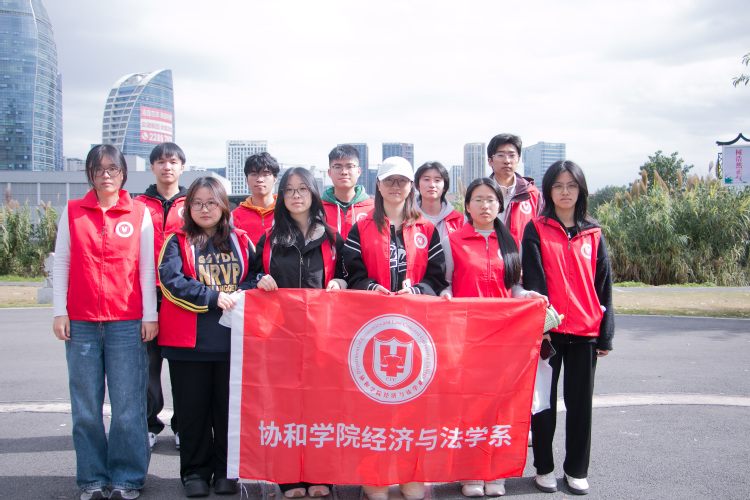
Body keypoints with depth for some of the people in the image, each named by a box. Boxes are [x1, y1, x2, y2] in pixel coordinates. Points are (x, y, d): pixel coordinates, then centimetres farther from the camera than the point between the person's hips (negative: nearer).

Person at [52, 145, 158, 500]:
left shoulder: (140, 213, 7)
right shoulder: (72, 212, 10)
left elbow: (147, 267, 6)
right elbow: (60, 264, 10)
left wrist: (149, 316, 1)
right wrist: (59, 312, 3)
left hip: (127, 323, -1)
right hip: (81, 323, 1)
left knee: (127, 405, -2)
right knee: (86, 406, 4)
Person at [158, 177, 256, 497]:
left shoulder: (240, 241, 13)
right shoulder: (177, 242, 5)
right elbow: (170, 281, -9)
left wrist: (242, 291, -12)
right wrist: (213, 297, -17)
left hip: (232, 338, 2)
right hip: (189, 340, -1)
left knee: (229, 407, 6)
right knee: (193, 408, 6)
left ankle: (226, 471, 20)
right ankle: (195, 471, 20)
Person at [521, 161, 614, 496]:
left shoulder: (593, 234, 9)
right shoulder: (536, 230, 1)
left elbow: (603, 285, 9)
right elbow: (533, 280, -6)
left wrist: (606, 333, 5)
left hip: (585, 331, 3)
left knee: (581, 401, 9)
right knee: (544, 400, 6)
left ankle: (577, 469, 23)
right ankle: (544, 467, 20)